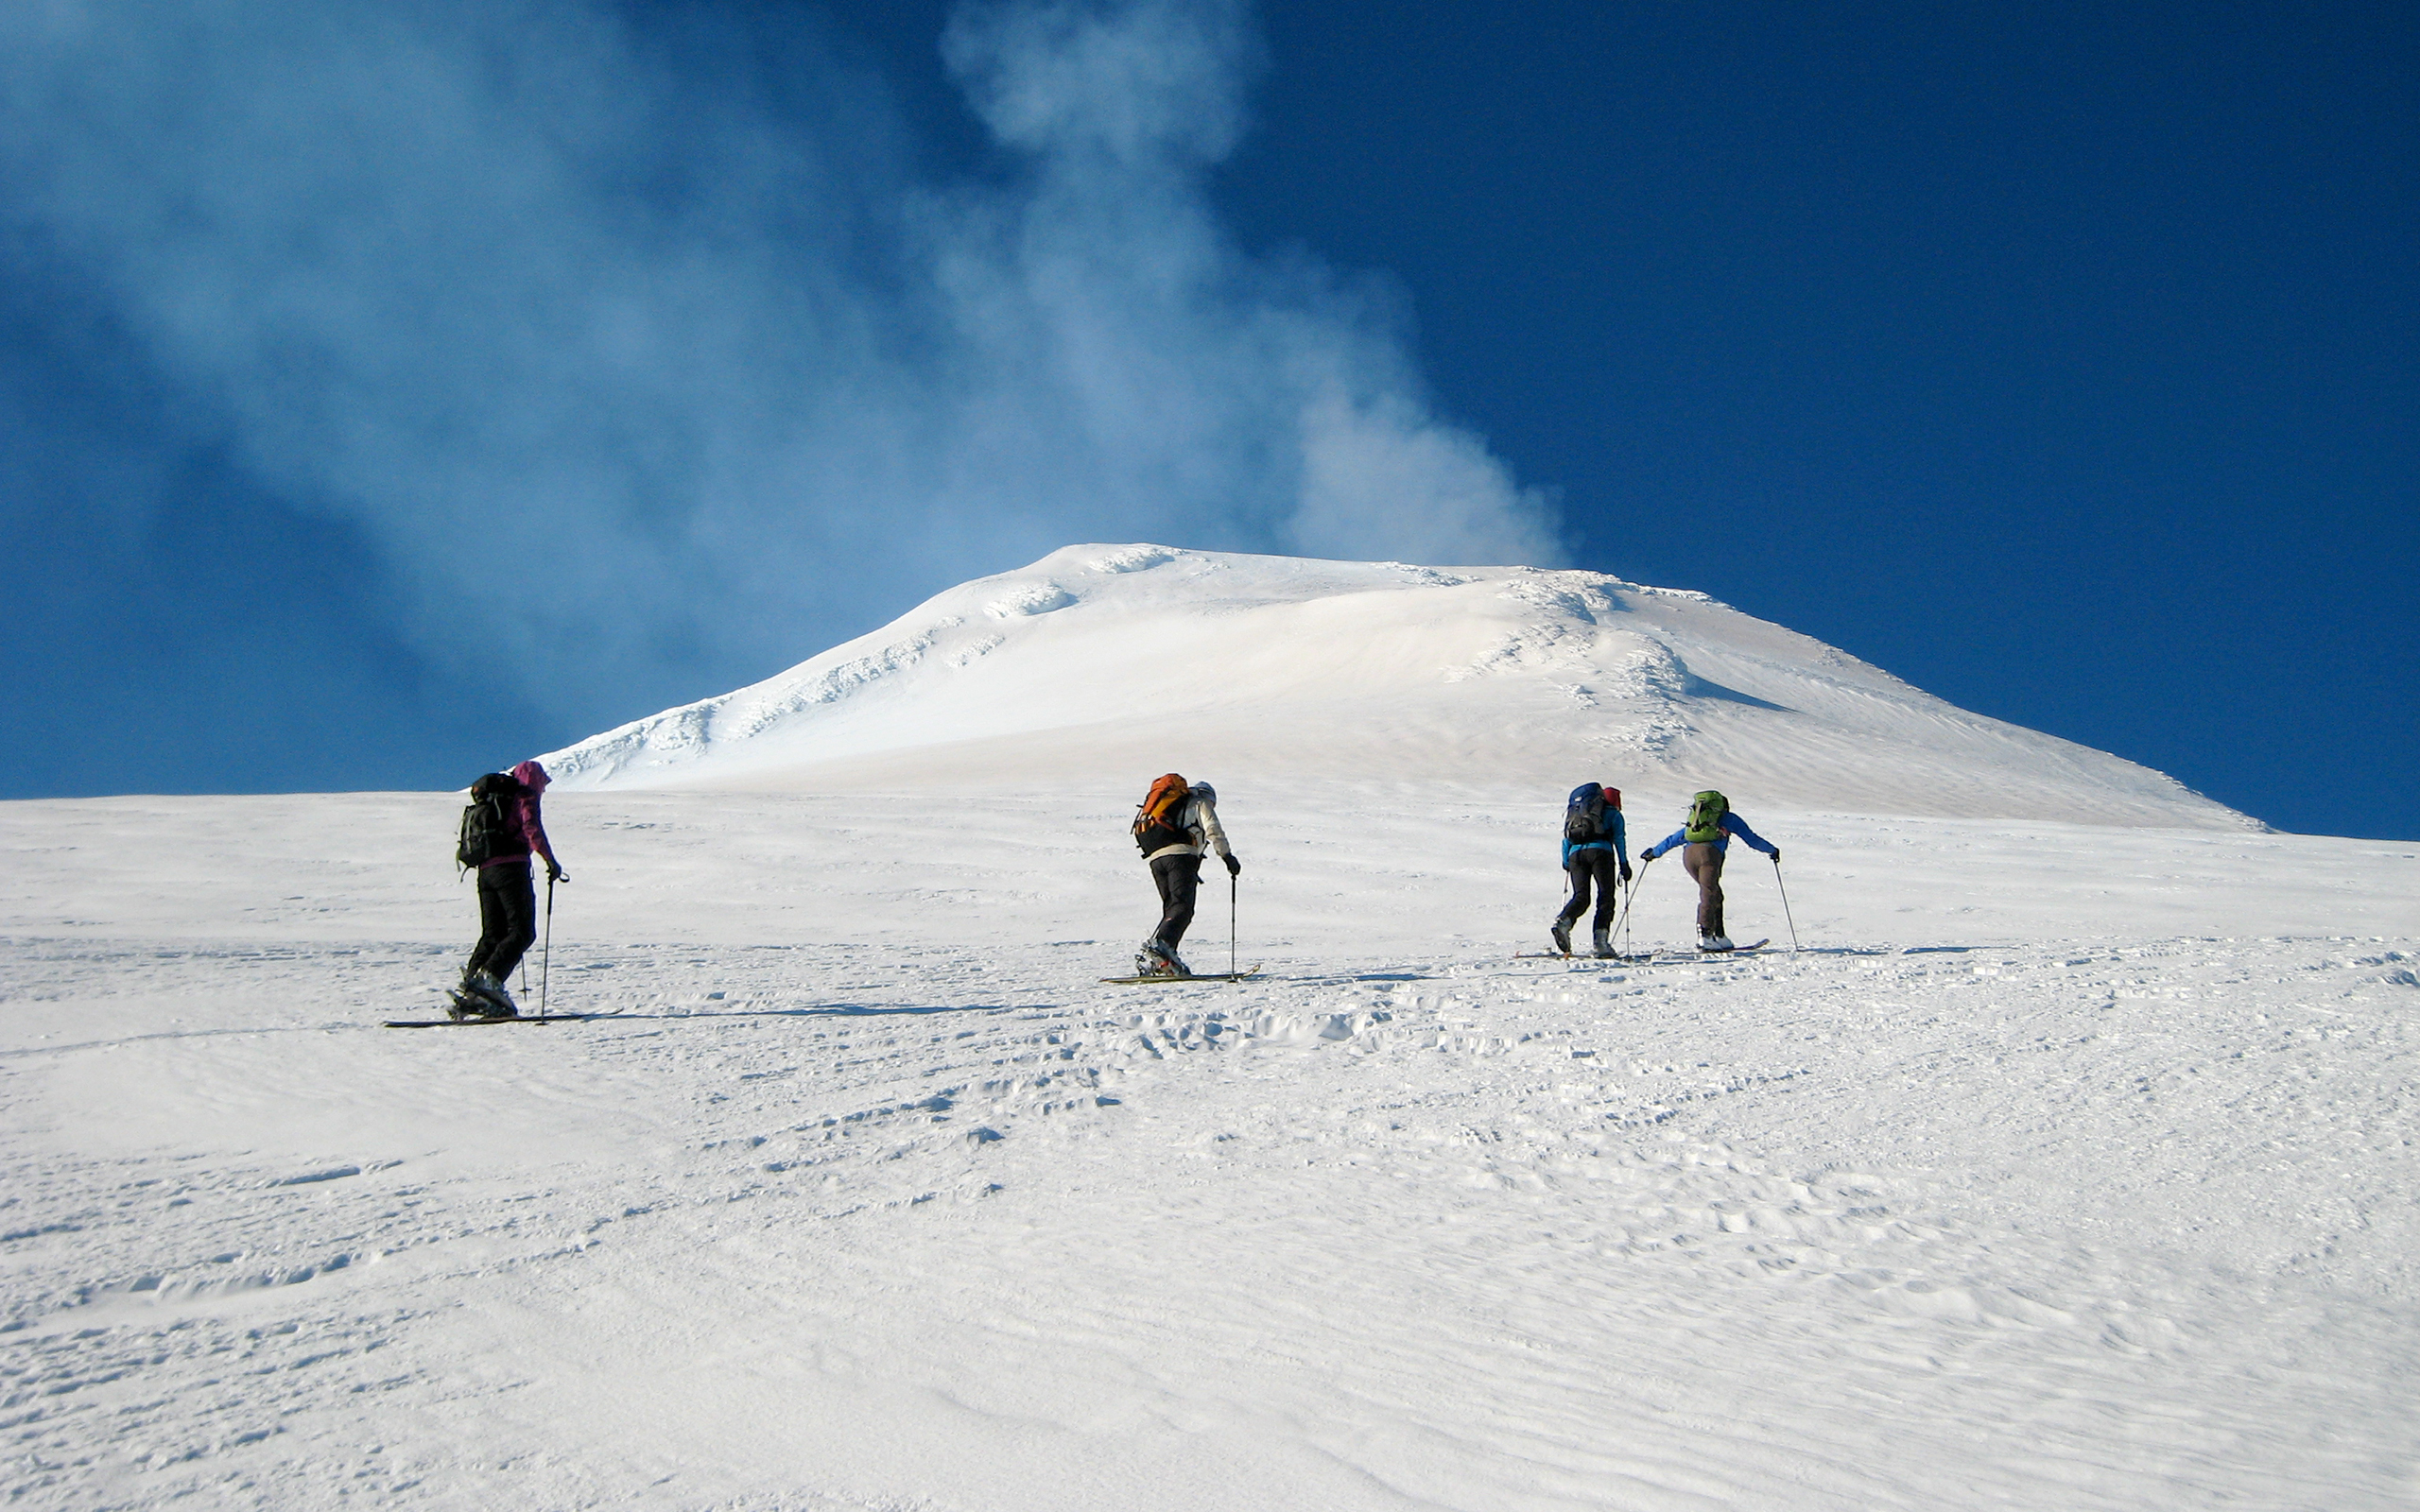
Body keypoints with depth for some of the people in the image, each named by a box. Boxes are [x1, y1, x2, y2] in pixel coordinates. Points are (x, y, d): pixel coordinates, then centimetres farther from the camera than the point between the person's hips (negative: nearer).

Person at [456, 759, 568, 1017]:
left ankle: (470, 991, 0)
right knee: (522, 933, -8)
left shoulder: (489, 801, 26)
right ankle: (489, 977, -25)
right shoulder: (525, 796, 3)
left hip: (485, 871, 8)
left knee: (493, 935, 11)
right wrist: (551, 861, -13)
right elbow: (532, 828, -13)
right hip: (511, 867, -8)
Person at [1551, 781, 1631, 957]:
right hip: (1600, 851, -4)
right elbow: (1619, 839, 10)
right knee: (1606, 896, 0)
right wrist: (1624, 865, 9)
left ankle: (1562, 922, -28)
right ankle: (1601, 940, -13)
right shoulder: (1613, 813, 19)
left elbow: (1566, 839, 27)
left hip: (1576, 852, 4)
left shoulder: (1574, 811, 32)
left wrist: (1566, 861, 29)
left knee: (1581, 897, 2)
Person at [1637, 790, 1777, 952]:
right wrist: (1772, 850, 42)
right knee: (1709, 895, -11)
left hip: (1688, 854, 4)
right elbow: (1751, 838, 29)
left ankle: (1719, 936, 10)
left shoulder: (1694, 820, 35)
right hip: (1709, 853, -4)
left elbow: (1674, 838, 39)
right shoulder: (1729, 818, 26)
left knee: (1715, 895, 15)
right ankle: (1704, 935, -27)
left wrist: (1654, 852, 49)